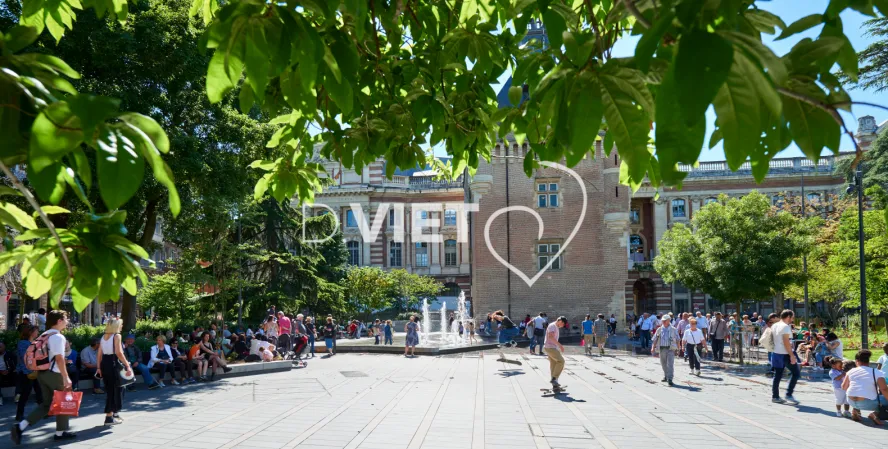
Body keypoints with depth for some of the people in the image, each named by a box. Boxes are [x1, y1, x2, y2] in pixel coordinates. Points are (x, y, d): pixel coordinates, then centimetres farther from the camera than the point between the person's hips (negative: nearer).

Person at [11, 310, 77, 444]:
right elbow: (59, 359, -22)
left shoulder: (43, 336, 12)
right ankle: (60, 432, 19)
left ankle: (20, 426, -1)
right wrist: (66, 377, -21)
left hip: (42, 373, 8)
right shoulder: (58, 337, -16)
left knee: (46, 403, 13)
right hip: (54, 374, -8)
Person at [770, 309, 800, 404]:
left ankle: (775, 396, 11)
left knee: (777, 375, 11)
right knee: (795, 373, 2)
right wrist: (792, 355, -21)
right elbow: (786, 342, -21)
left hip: (776, 353, 8)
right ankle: (789, 394, -1)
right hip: (785, 354, -8)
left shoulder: (775, 325, 12)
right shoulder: (786, 327, -14)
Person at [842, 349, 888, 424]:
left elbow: (844, 387, 17)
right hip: (867, 404, -5)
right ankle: (876, 414, -7)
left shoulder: (851, 371, 8)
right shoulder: (877, 372, -4)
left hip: (851, 402, 5)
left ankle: (856, 410, 18)